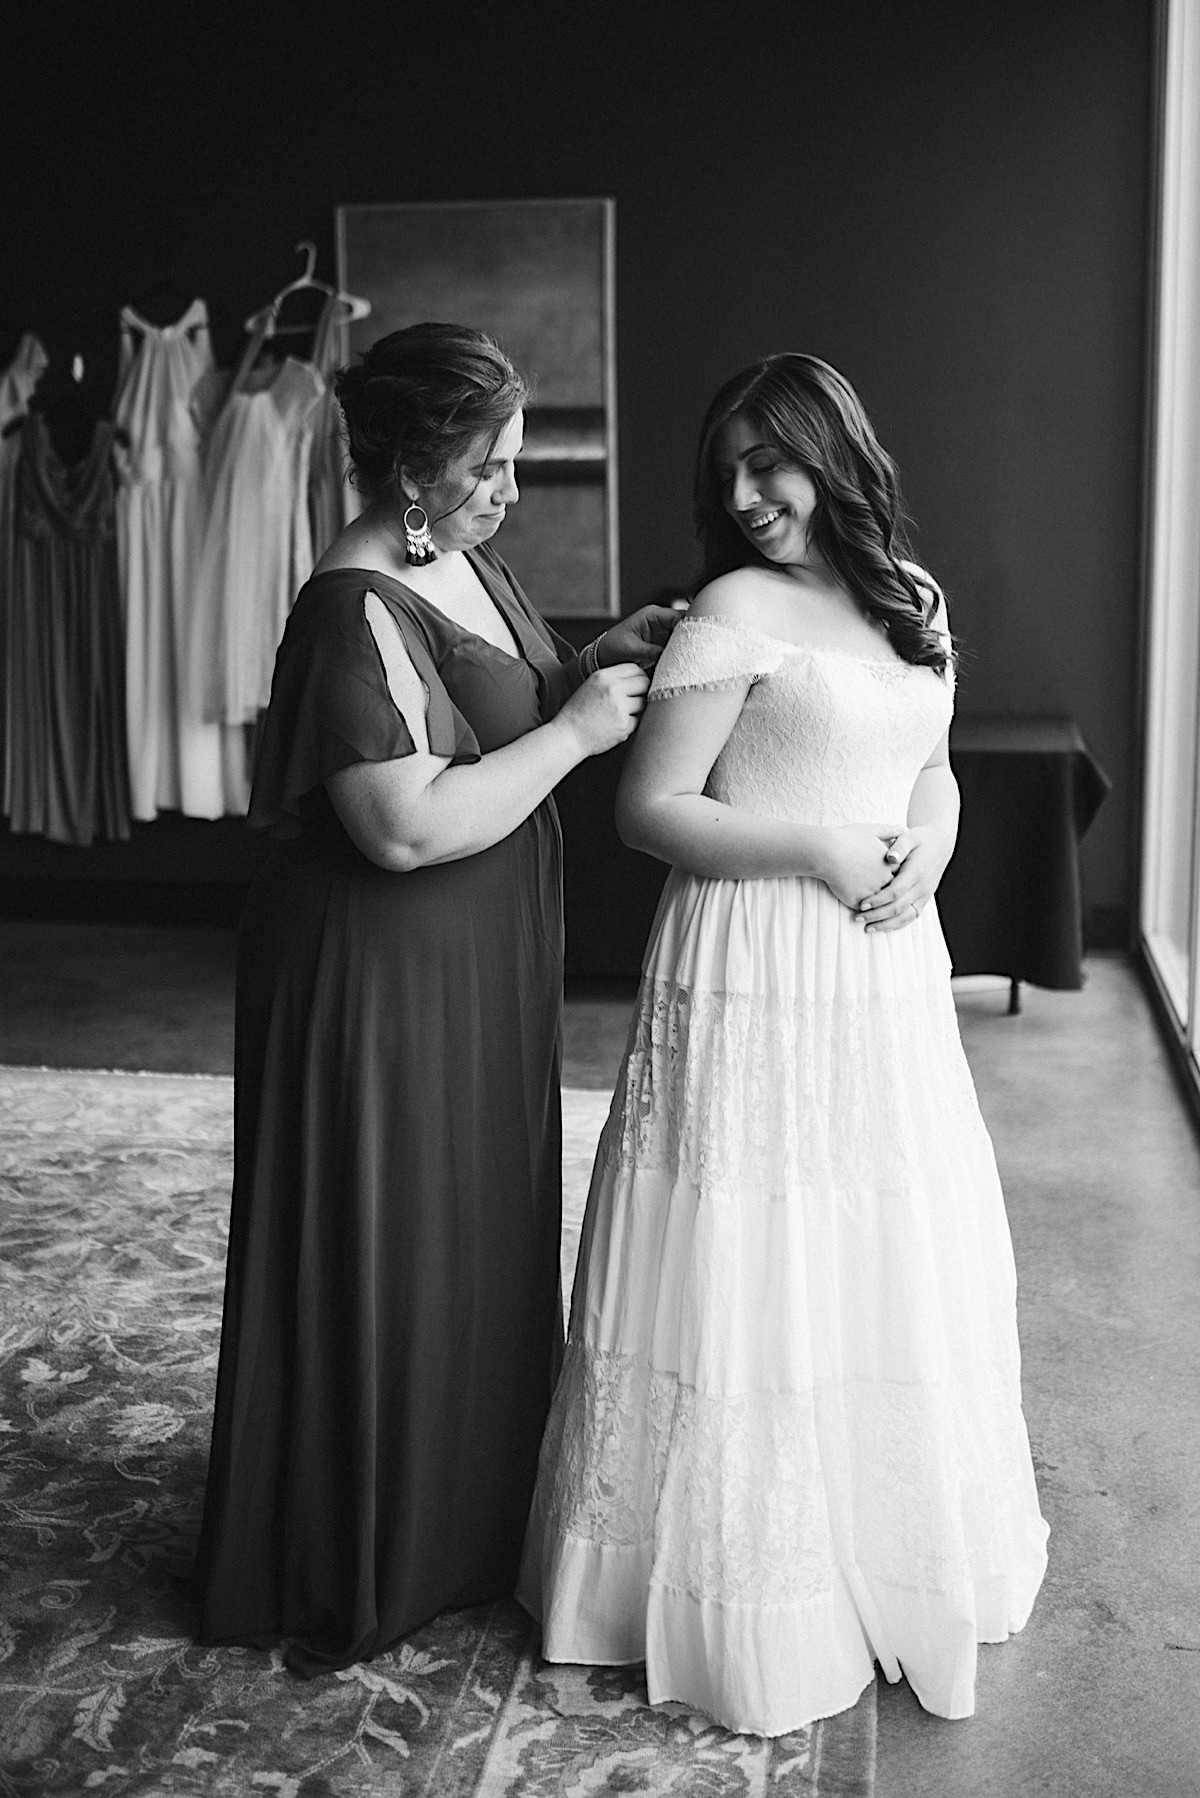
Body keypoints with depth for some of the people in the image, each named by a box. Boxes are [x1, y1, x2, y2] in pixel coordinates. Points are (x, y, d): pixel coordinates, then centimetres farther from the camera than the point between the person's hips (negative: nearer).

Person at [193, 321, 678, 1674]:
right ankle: (342, 1578, 24)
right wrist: (572, 730, -21)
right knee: (378, 1263, 4)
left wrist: (598, 664, -1)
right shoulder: (357, 612, -23)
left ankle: (467, 1513, 40)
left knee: (487, 1240, 20)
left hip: (482, 970, 9)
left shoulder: (469, 565, 6)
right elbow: (408, 826, -30)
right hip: (379, 987, -9)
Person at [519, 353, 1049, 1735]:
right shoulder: (733, 611, -8)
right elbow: (649, 811, -11)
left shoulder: (914, 597, 10)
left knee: (893, 1264, 14)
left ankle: (892, 1549, 34)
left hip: (889, 972, 6)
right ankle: (751, 1589, 18)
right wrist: (815, 850, -17)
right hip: (757, 974, -6)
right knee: (758, 1269, 1)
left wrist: (929, 847, -2)